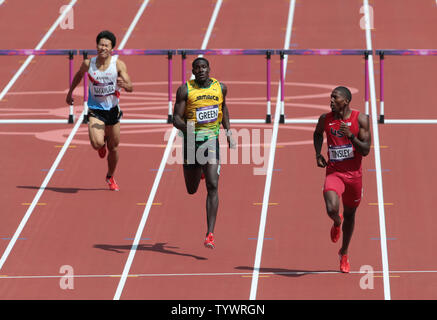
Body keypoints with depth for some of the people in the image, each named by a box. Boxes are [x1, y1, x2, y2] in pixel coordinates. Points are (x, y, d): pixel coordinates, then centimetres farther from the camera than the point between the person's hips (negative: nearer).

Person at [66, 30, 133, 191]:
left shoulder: (118, 64, -12)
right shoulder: (88, 63, -8)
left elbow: (131, 87, -17)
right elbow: (79, 75, 16)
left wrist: (124, 85, -40)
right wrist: (70, 92, 22)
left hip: (112, 110, 1)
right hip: (95, 110, -1)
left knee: (113, 148, 12)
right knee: (97, 143, -23)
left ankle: (110, 177, 38)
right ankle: (102, 142, 18)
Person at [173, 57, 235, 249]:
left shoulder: (220, 88, 4)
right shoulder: (185, 90, -6)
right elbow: (176, 118, -9)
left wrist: (228, 130, 17)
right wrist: (187, 128, -30)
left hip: (212, 141, 1)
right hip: (191, 141, -1)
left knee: (212, 186, -14)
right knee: (191, 190, 13)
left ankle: (210, 234, -16)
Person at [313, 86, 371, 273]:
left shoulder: (360, 119, -8)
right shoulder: (325, 119, -2)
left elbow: (366, 150, -11)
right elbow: (317, 133, 22)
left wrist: (351, 136, -26)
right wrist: (318, 154, 6)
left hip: (354, 174, 0)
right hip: (334, 172, 0)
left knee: (349, 215, 15)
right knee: (332, 209, -25)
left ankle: (344, 254, 37)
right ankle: (336, 223, 15)